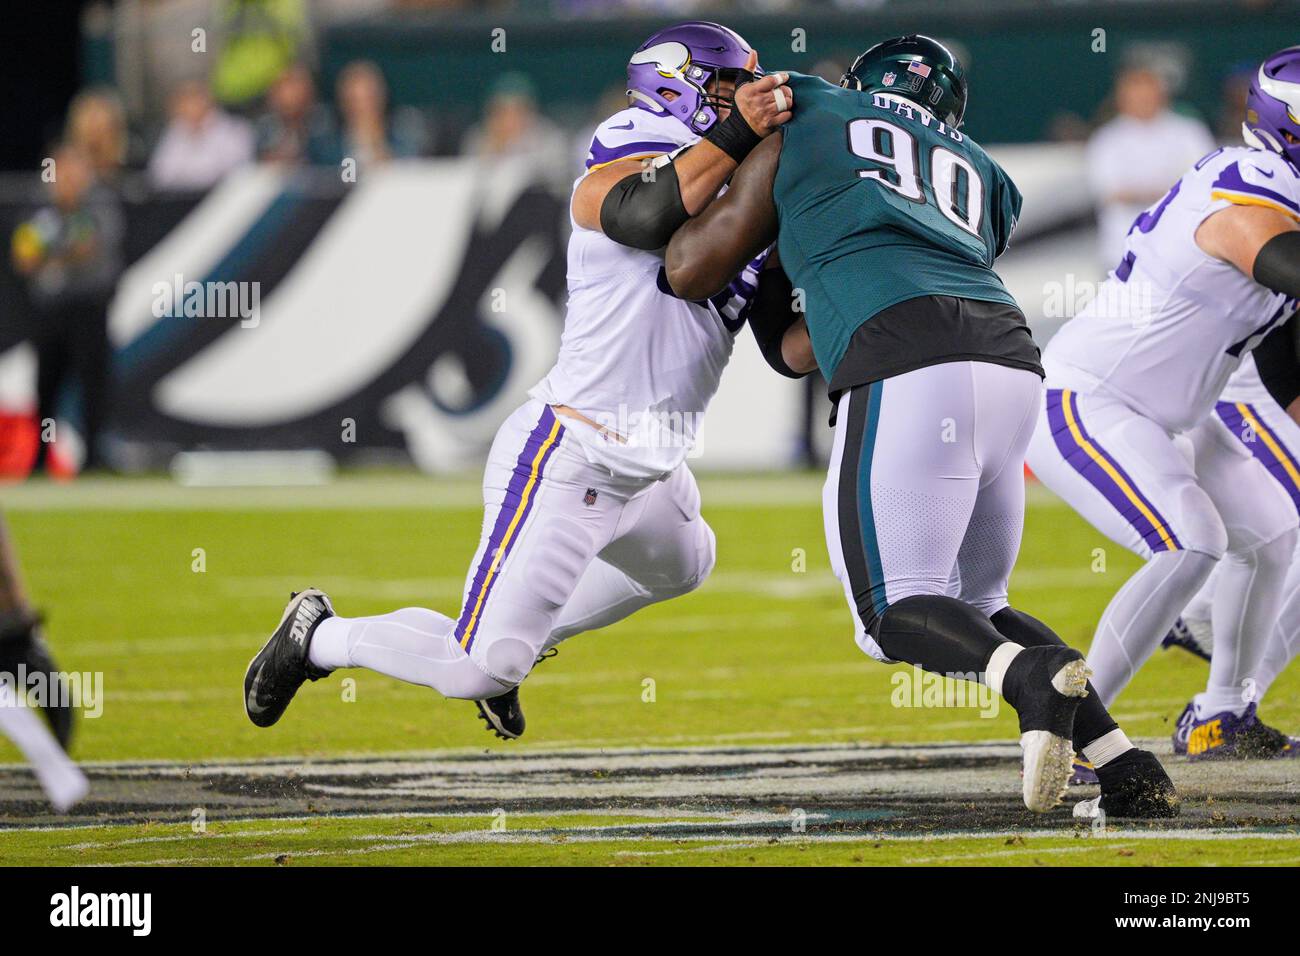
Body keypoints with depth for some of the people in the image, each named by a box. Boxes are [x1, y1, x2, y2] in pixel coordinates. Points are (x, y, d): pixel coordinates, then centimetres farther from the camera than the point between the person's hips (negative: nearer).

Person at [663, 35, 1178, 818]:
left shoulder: (807, 130, 21)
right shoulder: (977, 175, 32)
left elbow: (690, 272, 26)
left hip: (910, 375, -6)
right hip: (1012, 363, 6)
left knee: (897, 610, -1)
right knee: (975, 606, 18)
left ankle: (1035, 675, -32)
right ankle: (1130, 770, 0)